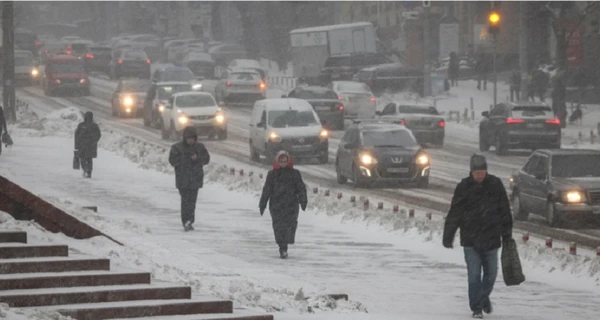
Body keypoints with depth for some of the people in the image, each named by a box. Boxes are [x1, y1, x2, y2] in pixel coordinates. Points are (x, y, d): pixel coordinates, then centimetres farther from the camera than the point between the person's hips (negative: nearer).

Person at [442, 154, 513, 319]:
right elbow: (454, 213, -1)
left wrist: (507, 233, 7)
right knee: (474, 275, -4)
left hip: (491, 238, 2)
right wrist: (448, 236, -4)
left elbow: (505, 211, 7)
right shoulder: (464, 187, -4)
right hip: (470, 240, -2)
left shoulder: (495, 185, 0)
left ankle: (484, 297, 36)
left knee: (491, 272, 11)